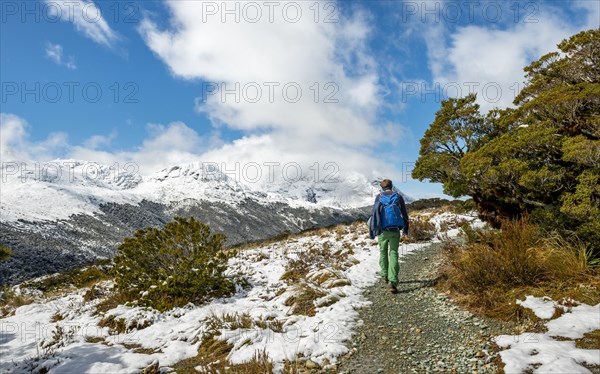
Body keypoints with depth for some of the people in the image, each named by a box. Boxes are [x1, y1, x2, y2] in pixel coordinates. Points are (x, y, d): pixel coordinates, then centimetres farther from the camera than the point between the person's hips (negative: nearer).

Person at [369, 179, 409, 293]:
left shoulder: (379, 197, 3)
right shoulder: (398, 197, 5)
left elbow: (374, 214, -3)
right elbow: (404, 215, 5)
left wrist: (372, 230, 0)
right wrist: (405, 231, 11)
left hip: (382, 230, 0)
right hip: (395, 230, 0)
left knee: (383, 251, 21)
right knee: (393, 254, -1)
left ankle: (385, 275, 32)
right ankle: (392, 282, -15)